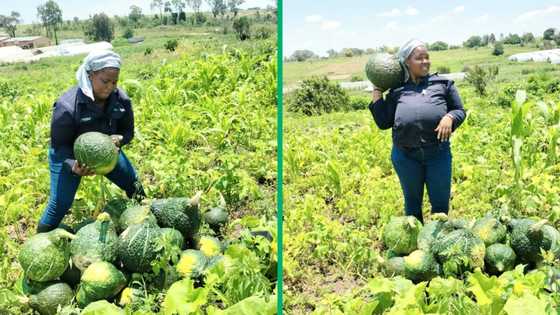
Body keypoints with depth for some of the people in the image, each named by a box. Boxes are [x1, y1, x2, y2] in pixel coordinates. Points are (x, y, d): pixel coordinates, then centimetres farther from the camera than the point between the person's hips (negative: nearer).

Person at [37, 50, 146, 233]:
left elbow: (128, 131, -7)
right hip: (69, 155, -4)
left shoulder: (121, 99, -22)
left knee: (134, 185, 10)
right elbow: (59, 145, -23)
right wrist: (73, 166, -42)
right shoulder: (67, 107, -34)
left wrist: (119, 139, -32)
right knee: (60, 204, -8)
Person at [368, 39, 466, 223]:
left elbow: (460, 111, 11)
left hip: (438, 153, 0)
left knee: (441, 202, 10)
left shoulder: (442, 83, 5)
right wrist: (377, 92, 4)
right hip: (405, 156, 1)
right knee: (412, 202, 17)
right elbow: (383, 123, 6)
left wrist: (449, 118, -12)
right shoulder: (396, 91, 7)